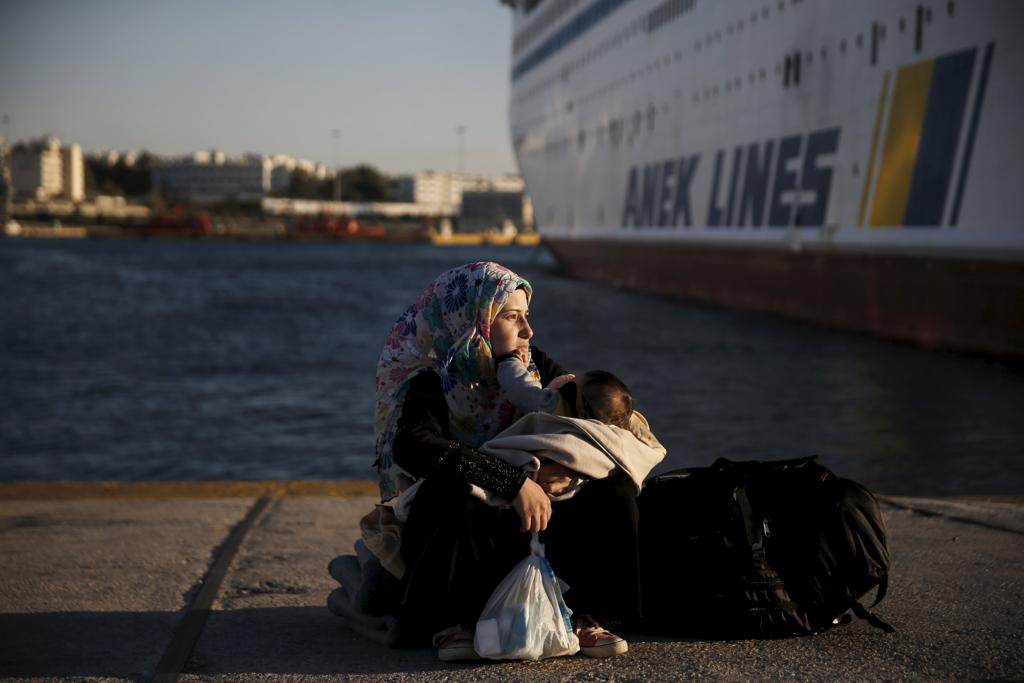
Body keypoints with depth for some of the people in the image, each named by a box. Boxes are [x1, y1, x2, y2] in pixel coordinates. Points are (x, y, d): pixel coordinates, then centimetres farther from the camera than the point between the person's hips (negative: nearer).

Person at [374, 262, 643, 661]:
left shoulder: (533, 367, 6)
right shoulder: (434, 384, -11)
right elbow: (412, 446, -32)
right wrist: (514, 482, -39)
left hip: (535, 515, 4)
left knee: (614, 494, -20)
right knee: (451, 492, -38)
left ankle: (582, 615, -12)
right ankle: (451, 624, -22)